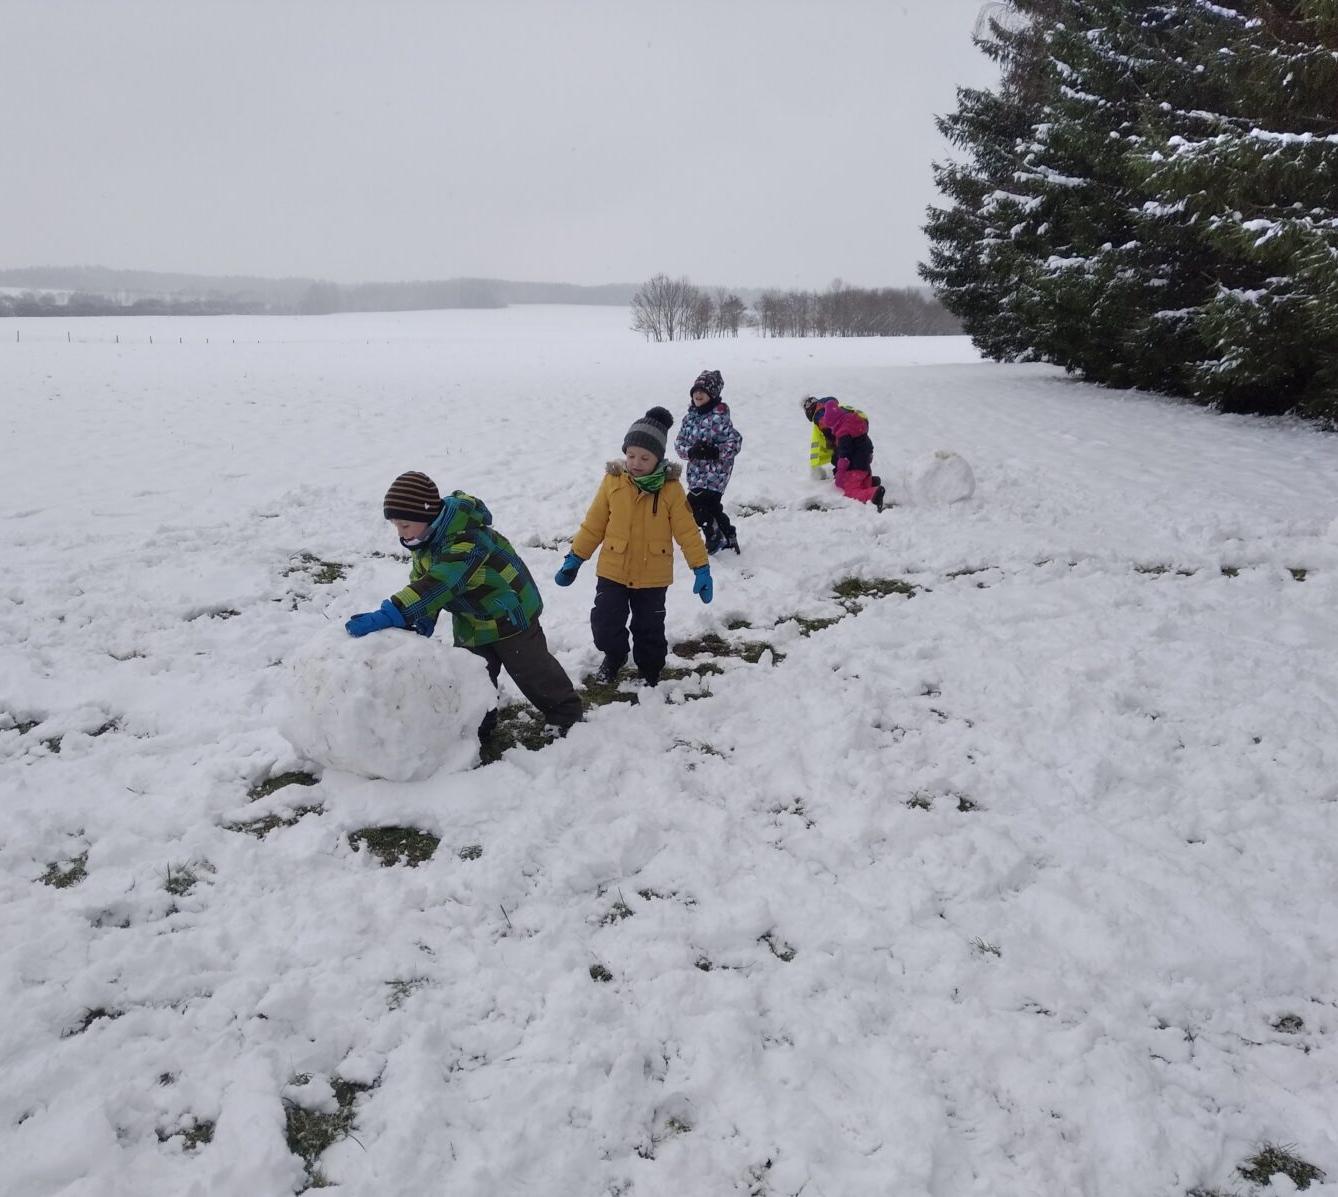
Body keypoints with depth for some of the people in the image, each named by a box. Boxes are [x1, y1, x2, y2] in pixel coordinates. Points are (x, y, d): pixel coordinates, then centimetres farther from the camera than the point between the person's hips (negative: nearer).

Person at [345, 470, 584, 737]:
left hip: (508, 613, -7)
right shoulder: (427, 536, -9)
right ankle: (478, 726, 32)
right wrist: (424, 617, -22)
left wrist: (388, 616, -54)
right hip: (470, 620, 7)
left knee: (532, 670, 8)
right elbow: (420, 580, -3)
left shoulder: (467, 538, -39)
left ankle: (566, 711, 29)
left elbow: (440, 583, -48)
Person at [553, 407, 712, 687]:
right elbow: (593, 525, -1)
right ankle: (615, 656, 35)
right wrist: (574, 559, 1)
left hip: (653, 577, -1)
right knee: (605, 624, 4)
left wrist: (701, 568, -9)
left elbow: (687, 531, -7)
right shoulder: (613, 481, -8)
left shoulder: (671, 488, -12)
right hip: (612, 571, 1)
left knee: (649, 630, 12)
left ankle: (650, 670, 36)